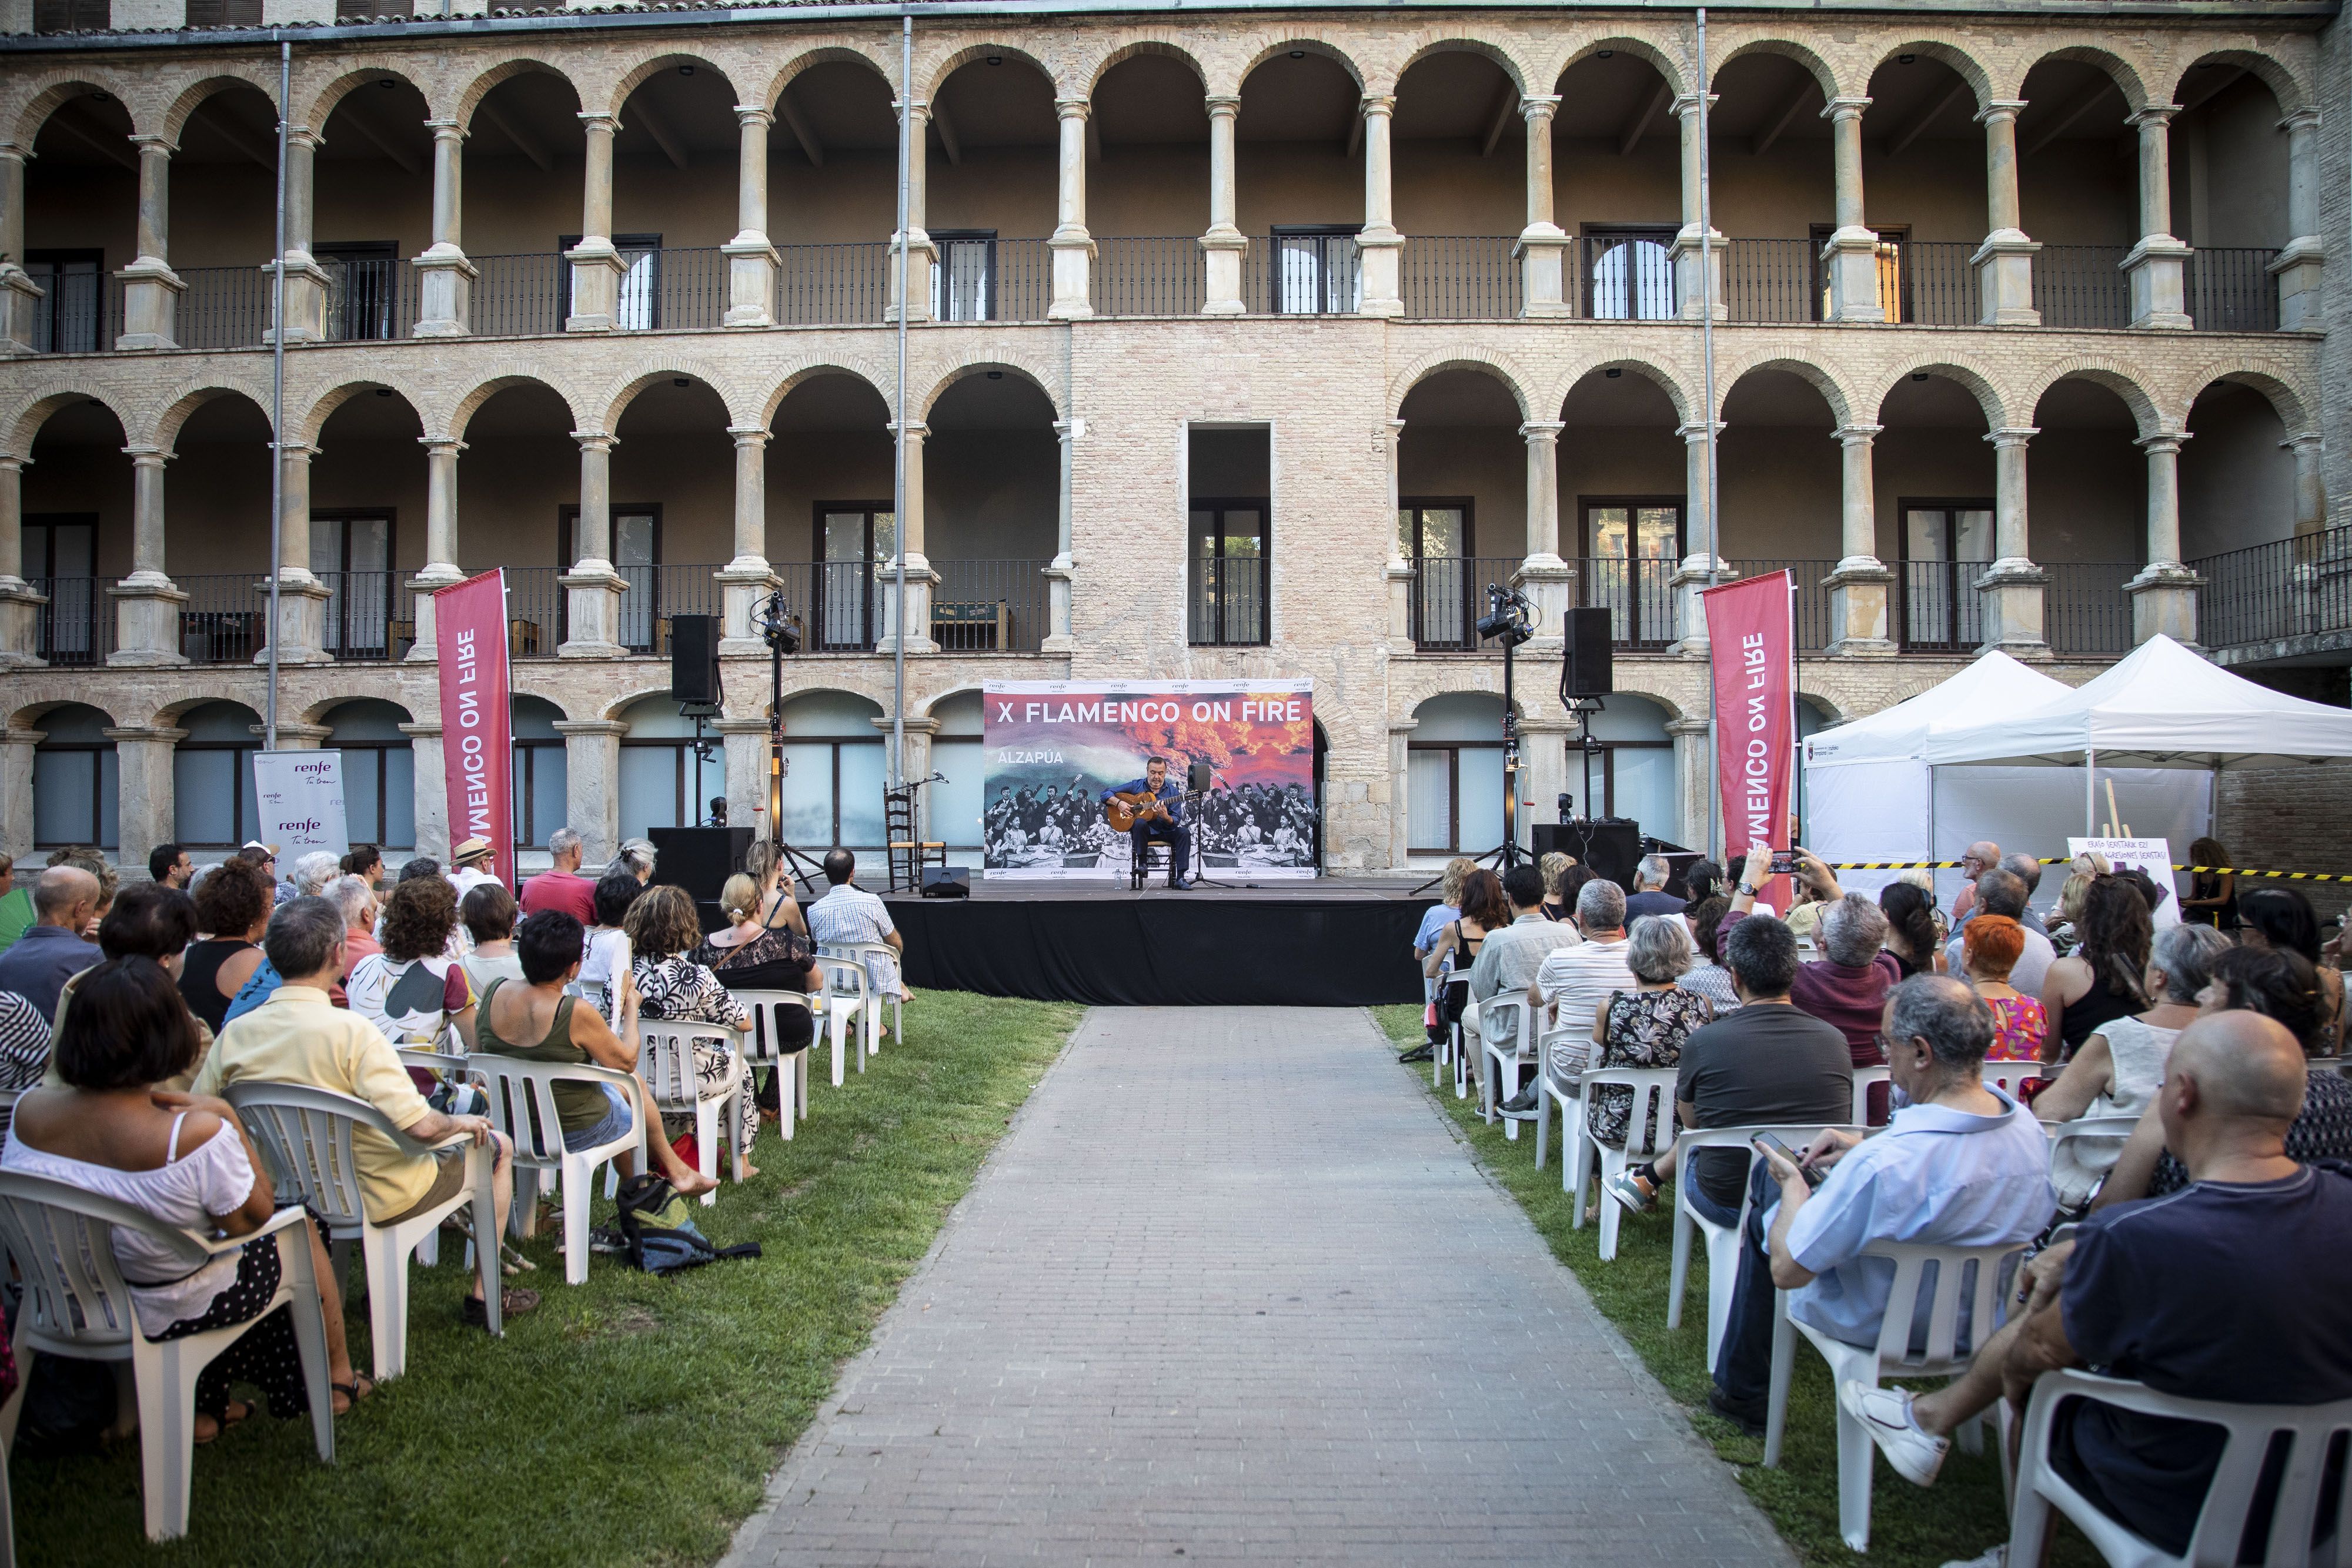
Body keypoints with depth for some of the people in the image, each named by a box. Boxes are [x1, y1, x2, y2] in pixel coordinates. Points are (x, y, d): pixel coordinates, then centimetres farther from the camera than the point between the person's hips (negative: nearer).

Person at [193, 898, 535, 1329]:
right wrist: (462, 1123, -8)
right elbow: (419, 1126, -30)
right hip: (378, 1198, -6)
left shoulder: (234, 1034, -11)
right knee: (497, 1145, 16)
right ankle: (483, 1297, 21)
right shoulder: (351, 1031, -27)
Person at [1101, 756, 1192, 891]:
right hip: (1143, 830, -1)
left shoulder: (1173, 792, 1)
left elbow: (1176, 820, -8)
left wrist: (1166, 817, -31)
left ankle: (1180, 878, -31)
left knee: (1184, 833, -26)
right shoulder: (1136, 786, 1)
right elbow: (1106, 794, 2)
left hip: (1164, 831, 1)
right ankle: (1142, 863, -24)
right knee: (1140, 823, -36)